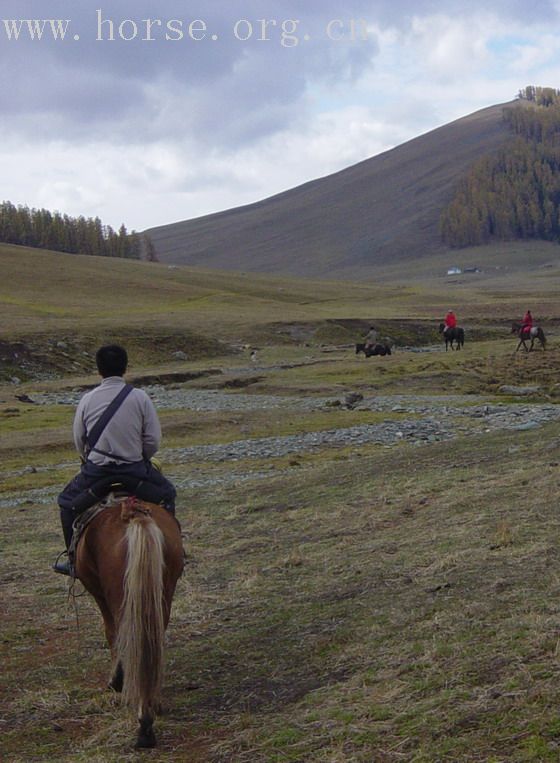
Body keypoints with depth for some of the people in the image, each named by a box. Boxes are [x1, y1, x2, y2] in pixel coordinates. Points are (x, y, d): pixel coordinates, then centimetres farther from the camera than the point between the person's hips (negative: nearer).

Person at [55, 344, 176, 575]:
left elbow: (78, 440, 3)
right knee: (167, 495, 25)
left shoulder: (87, 400, -4)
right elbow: (154, 440, -5)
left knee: (67, 501, 24)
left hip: (95, 470, 0)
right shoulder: (140, 397, -7)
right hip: (135, 469, 0)